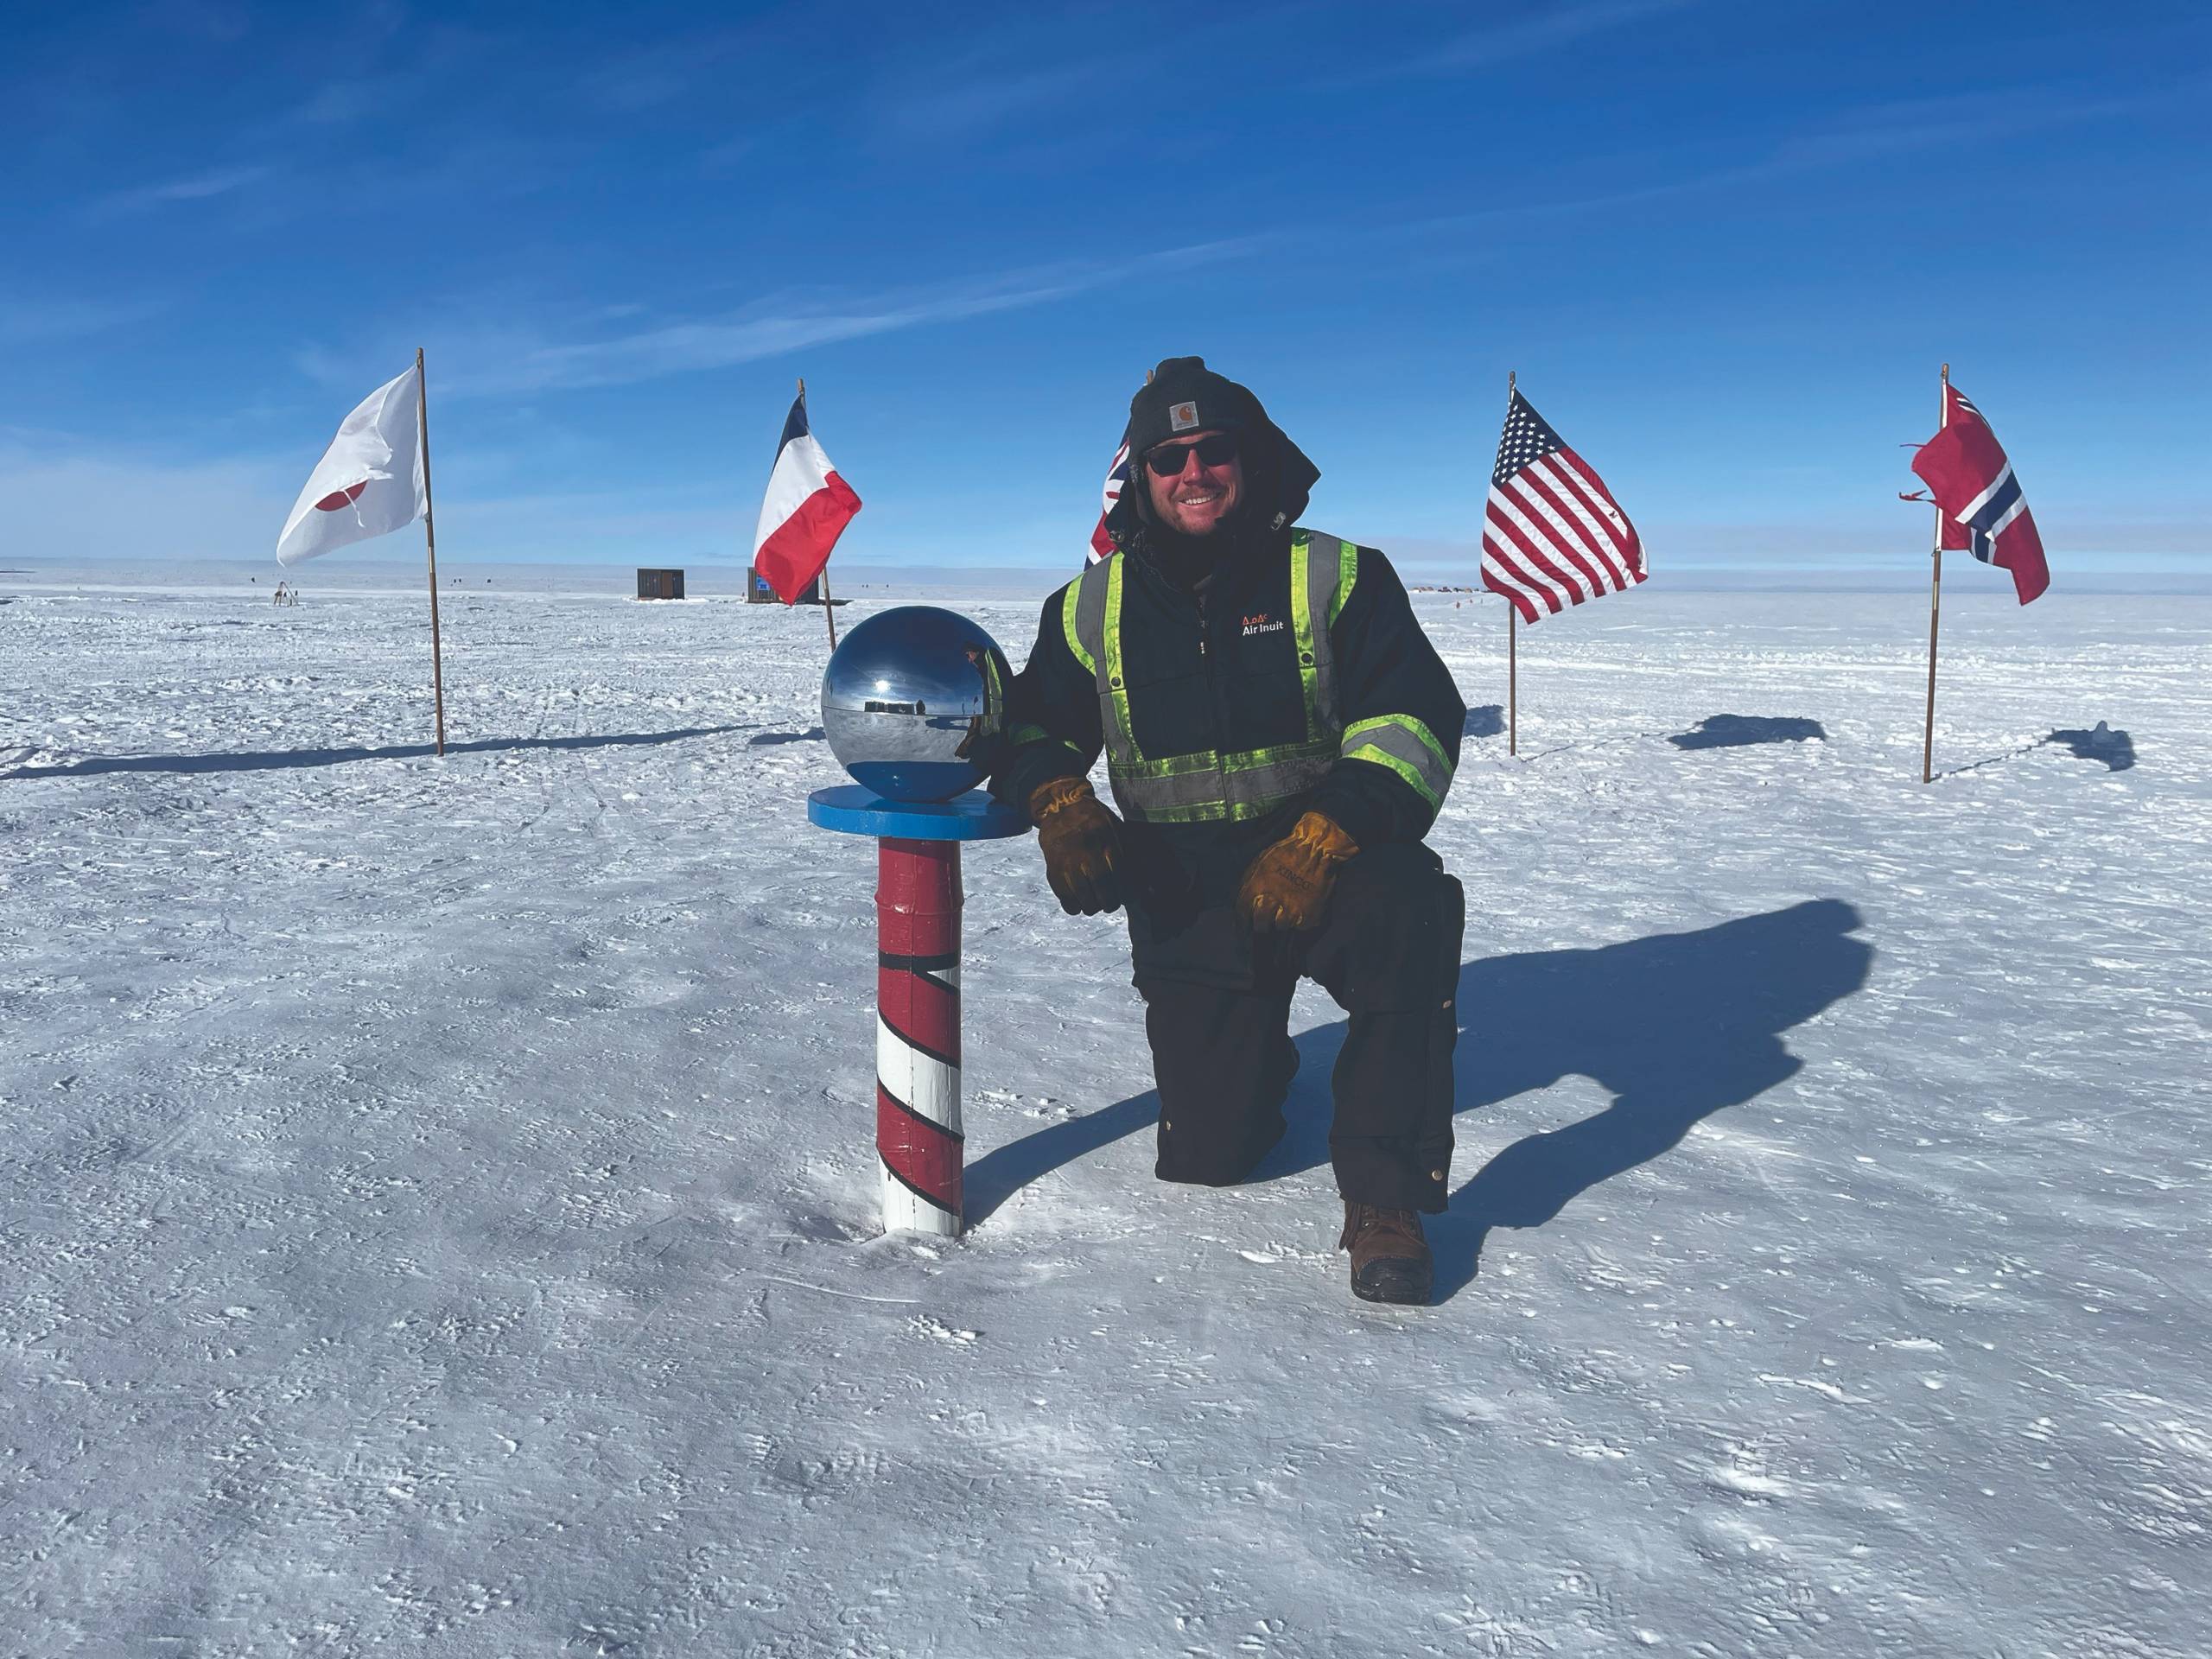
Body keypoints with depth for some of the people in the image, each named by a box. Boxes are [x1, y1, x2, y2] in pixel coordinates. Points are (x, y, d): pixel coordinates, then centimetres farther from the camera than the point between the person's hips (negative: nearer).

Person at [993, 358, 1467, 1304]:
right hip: (1185, 901, 2)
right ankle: (1256, 1053, 38)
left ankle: (1384, 1197, -21)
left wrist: (1319, 841, -29)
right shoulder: (1092, 608, 4)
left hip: (1326, 867, -2)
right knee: (1205, 1154, 0)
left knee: (1406, 910, -38)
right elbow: (1034, 726, 11)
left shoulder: (1336, 577, -4)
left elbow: (1416, 720, -13)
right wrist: (1059, 806, -13)